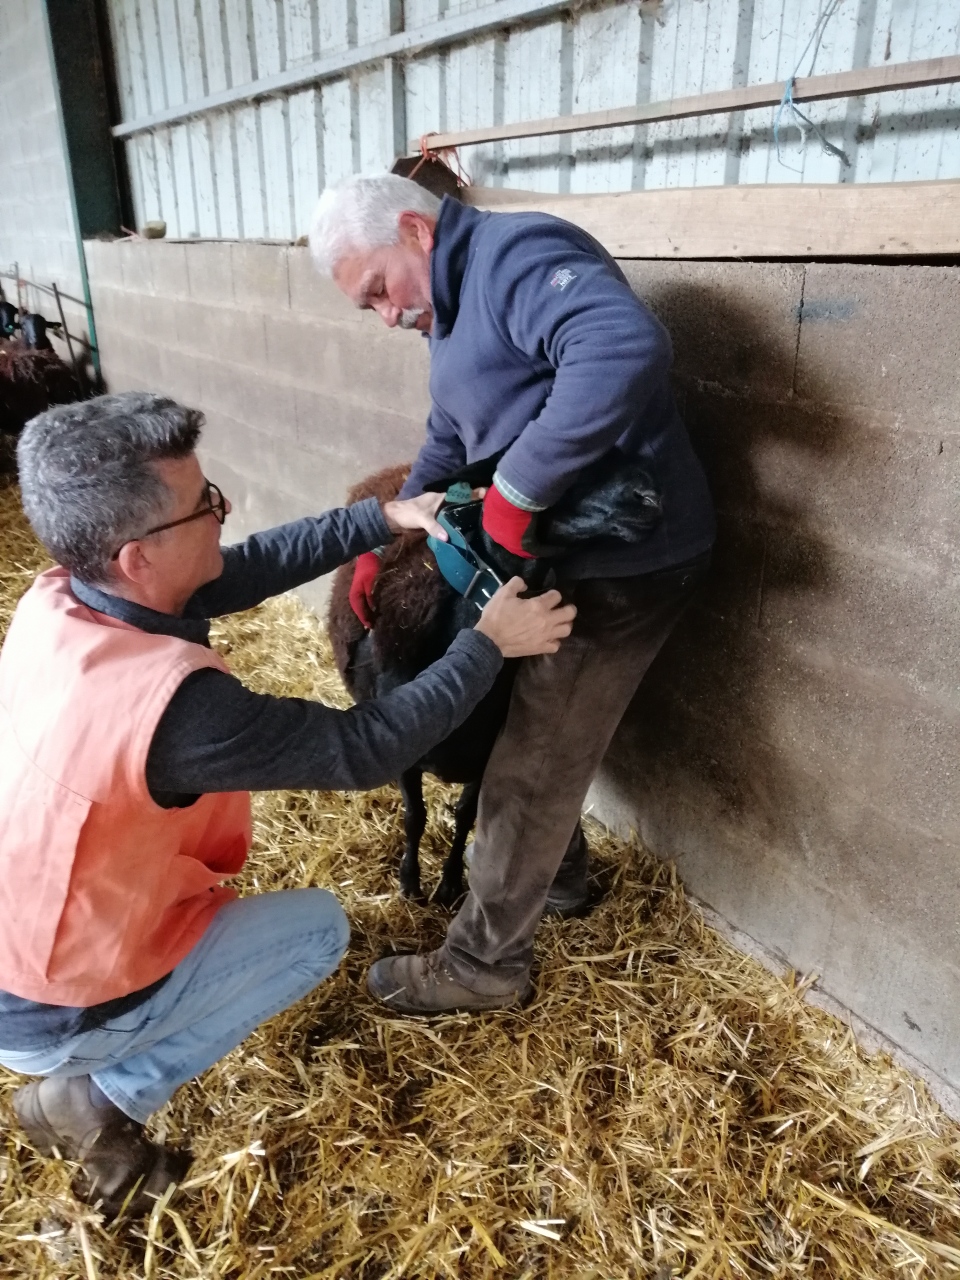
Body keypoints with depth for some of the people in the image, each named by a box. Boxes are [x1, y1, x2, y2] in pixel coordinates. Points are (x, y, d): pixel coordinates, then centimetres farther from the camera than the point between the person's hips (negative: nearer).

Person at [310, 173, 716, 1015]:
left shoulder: (517, 253, -17)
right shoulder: (455, 310, 16)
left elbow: (627, 349, -37)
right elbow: (447, 446, 24)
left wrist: (515, 490, -31)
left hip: (625, 563, -10)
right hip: (562, 557, 10)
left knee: (530, 768, 2)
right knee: (541, 737, 22)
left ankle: (483, 965, 21)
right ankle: (561, 877, 46)